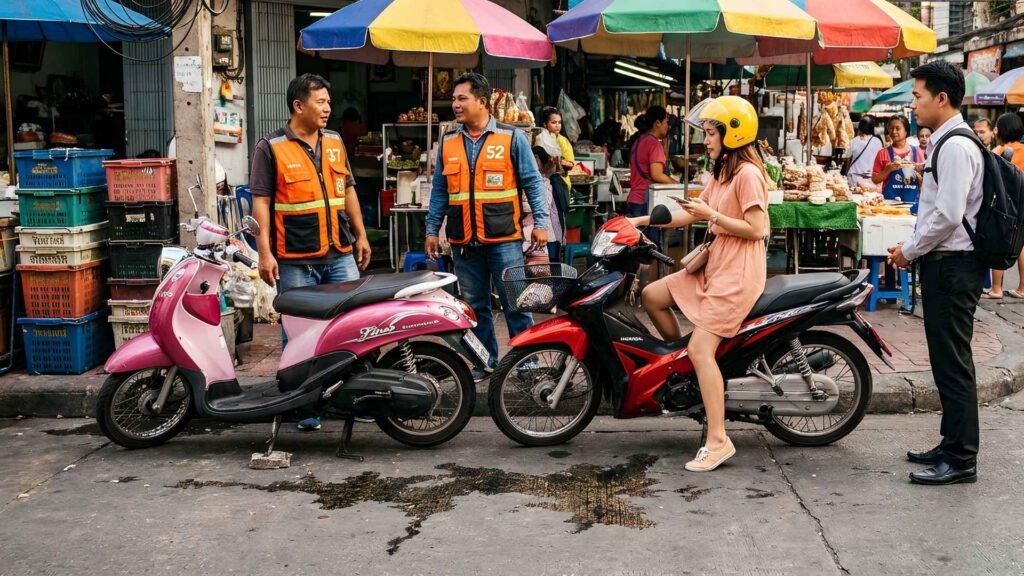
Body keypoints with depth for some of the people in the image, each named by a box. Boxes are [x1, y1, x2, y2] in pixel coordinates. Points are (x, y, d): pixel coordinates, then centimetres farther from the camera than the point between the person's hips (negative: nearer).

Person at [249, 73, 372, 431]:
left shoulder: (335, 143, 13)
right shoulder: (271, 147, -3)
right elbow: (260, 201, -7)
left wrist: (361, 235, 15)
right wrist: (264, 252, -13)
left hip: (341, 256, 5)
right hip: (295, 261, -4)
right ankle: (306, 406, 12)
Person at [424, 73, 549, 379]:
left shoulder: (512, 138, 0)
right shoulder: (448, 144, 10)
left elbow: (532, 182, 0)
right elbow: (440, 191, 15)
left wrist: (540, 223, -7)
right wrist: (431, 230, 11)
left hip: (504, 239, -4)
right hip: (464, 242, 4)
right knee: (475, 307, 11)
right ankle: (485, 360, 22)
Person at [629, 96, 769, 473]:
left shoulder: (748, 174, -14)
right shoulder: (721, 174, 16)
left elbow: (757, 229, -21)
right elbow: (692, 214, 18)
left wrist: (711, 215, -18)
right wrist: (644, 220, 12)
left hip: (737, 274, -10)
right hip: (713, 267, 10)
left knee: (701, 349, -18)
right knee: (652, 296, 8)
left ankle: (718, 441, -16)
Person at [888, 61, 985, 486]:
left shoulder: (956, 146, -17)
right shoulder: (947, 142, 15)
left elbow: (948, 215, -22)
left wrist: (909, 251, -11)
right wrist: (912, 248, 12)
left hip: (952, 267, -10)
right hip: (944, 263, 10)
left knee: (953, 364, -5)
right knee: (946, 360, 16)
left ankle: (961, 459, 2)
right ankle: (951, 446, 26)